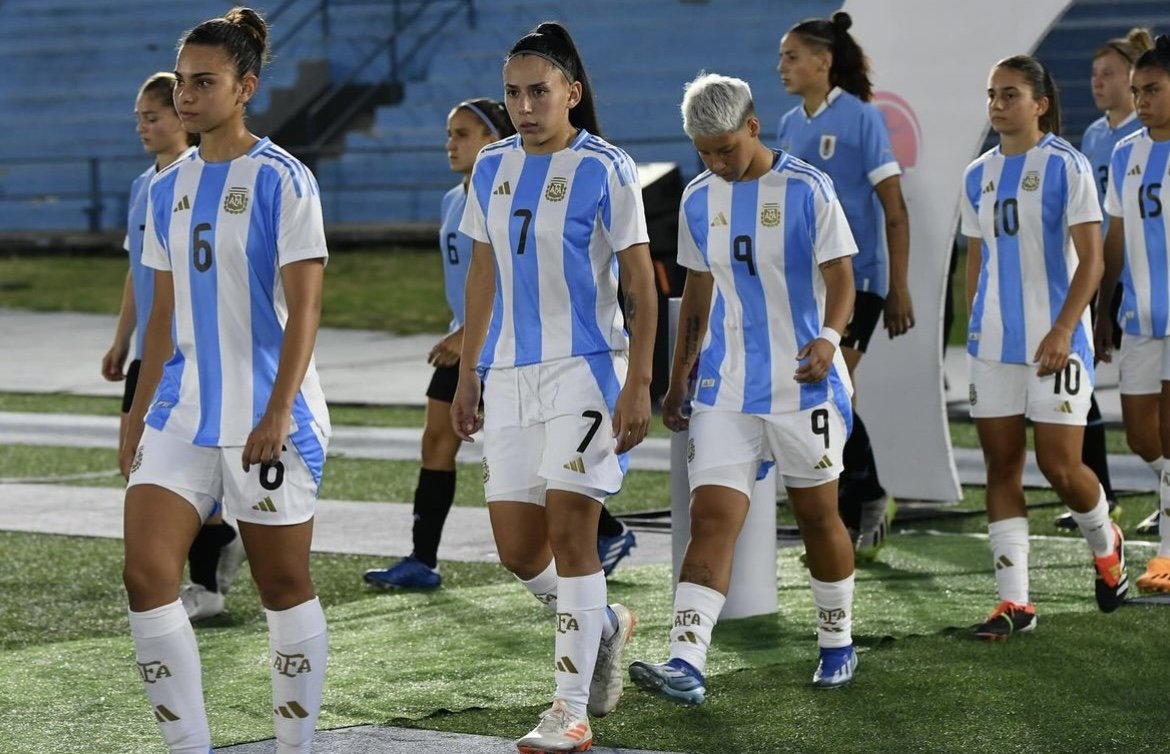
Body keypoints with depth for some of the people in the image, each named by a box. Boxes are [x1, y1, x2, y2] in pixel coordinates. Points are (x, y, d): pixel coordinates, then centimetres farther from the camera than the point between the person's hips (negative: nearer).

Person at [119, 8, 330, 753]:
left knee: (285, 588, 4)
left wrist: (279, 411, -21)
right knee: (147, 575, -7)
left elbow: (304, 307, -13)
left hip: (266, 418, -6)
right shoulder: (167, 189, 11)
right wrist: (141, 414, 15)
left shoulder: (283, 180, -8)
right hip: (183, 415, 6)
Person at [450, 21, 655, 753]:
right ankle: (605, 625, 34)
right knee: (517, 545, 5)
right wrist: (468, 377, 16)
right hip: (510, 376, 6)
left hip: (585, 369, -6)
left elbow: (643, 287, -7)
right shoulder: (492, 169, 10)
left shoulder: (606, 170, -7)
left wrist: (638, 385, -15)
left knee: (568, 530, -11)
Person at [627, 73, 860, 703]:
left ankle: (837, 643, 30)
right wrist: (676, 382, 19)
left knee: (817, 515, 10)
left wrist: (828, 337, -31)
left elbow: (840, 277, -10)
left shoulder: (806, 189, -9)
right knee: (712, 517, -9)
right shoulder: (698, 200, 7)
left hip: (803, 385, -3)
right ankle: (686, 663, -19)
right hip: (725, 389, 4)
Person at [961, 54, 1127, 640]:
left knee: (1059, 465, -7)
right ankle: (1013, 601, 4)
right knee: (1001, 466, 2)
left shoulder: (1067, 167, -7)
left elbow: (1090, 260, -11)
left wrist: (1063, 330, -20)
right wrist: (975, 326, 13)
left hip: (1055, 343, -5)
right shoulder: (977, 176, 10)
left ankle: (1105, 546, 24)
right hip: (993, 344, 6)